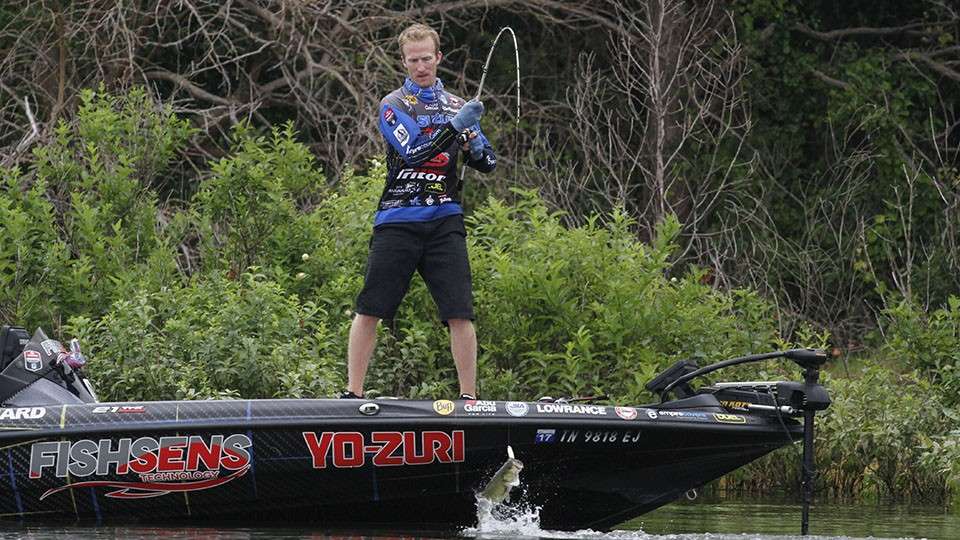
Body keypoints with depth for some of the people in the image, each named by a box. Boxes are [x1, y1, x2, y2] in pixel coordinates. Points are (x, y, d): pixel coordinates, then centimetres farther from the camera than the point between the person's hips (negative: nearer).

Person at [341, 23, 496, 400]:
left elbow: (488, 164, 13)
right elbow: (411, 151, -14)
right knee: (370, 309, -4)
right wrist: (455, 126, -24)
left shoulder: (457, 106, 14)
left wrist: (476, 146, -10)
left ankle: (469, 396, -2)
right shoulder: (393, 104, 2)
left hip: (444, 222, 2)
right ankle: (353, 393, 2)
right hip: (397, 223, -2)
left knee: (460, 312, -7)